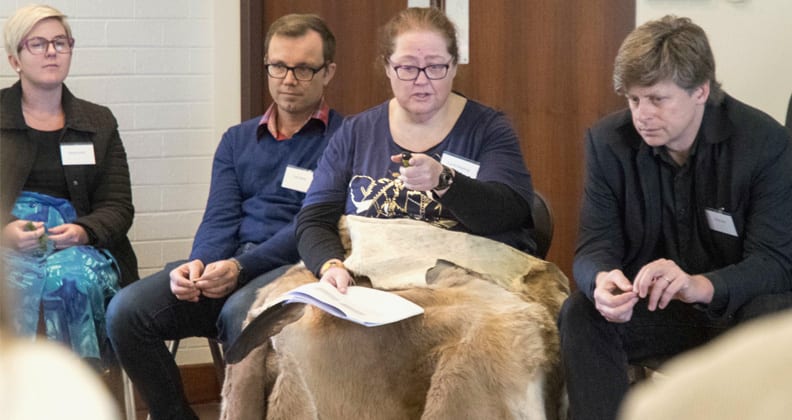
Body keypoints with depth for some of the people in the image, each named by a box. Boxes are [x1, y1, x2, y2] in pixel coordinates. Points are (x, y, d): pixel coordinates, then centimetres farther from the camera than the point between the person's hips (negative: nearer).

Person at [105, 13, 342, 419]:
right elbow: (220, 218, 10)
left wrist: (241, 267, -19)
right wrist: (198, 264, -13)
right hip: (228, 262, 5)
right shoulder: (237, 139, 21)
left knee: (240, 312, -38)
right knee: (126, 310, -17)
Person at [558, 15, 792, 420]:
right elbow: (594, 247, -7)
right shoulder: (607, 141, -7)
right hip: (647, 306, 2)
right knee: (579, 313, -26)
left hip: (734, 307, -2)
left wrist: (701, 285, -41)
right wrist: (602, 280, -34)